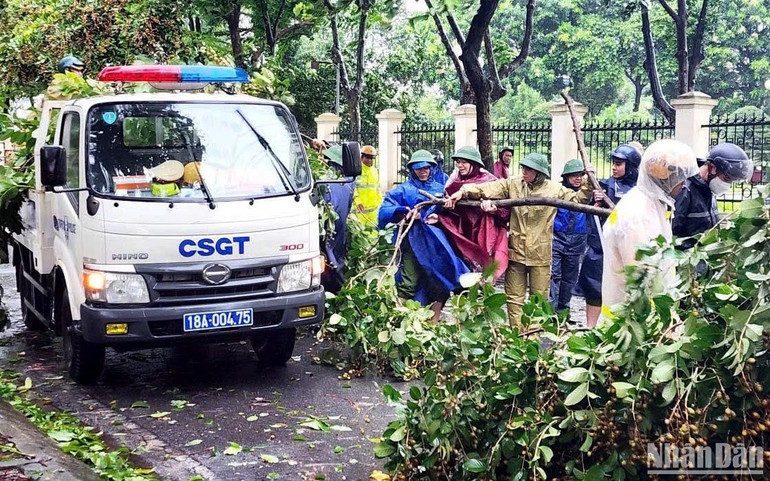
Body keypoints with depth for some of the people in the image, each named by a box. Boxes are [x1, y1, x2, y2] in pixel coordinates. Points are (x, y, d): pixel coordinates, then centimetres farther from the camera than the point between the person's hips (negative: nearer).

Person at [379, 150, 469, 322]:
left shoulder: (440, 189, 14)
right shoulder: (403, 190, 5)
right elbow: (384, 211, -6)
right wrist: (404, 211, -23)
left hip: (435, 242, 3)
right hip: (412, 241, -3)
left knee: (439, 282, 2)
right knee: (408, 284, -11)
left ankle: (434, 323, 16)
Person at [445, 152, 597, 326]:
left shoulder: (554, 189, -1)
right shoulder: (513, 184, 0)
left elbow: (577, 200, 6)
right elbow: (487, 188, -7)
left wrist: (587, 184, -9)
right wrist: (464, 191, -19)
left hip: (540, 253, -1)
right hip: (516, 251, 1)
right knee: (514, 296, 6)